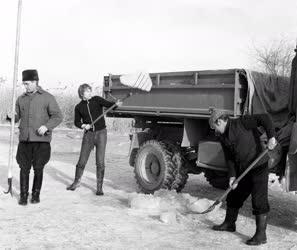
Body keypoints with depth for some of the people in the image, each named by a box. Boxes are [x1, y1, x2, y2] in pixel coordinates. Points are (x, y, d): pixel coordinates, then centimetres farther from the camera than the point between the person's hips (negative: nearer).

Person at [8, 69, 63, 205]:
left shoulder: (47, 98, 0)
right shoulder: (21, 99, 13)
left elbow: (58, 116, -3)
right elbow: (17, 117, 16)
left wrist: (46, 126, -18)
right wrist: (11, 116, -7)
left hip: (41, 140, -3)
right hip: (24, 139, 3)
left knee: (38, 168, 4)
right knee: (24, 168, 2)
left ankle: (36, 194, 20)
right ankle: (23, 195, 13)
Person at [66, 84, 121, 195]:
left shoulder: (96, 100, 0)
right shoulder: (79, 107, 4)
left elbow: (108, 104, -16)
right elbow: (76, 121, 10)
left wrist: (116, 104, -37)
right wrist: (83, 125, -11)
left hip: (101, 133, -1)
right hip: (88, 135, 1)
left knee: (100, 162, -2)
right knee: (82, 161, 7)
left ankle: (99, 187, 10)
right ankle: (76, 181, 32)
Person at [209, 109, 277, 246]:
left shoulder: (241, 123, -12)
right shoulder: (223, 137, 10)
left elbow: (264, 118, -16)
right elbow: (229, 158, 6)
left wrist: (271, 137, -27)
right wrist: (232, 176, -6)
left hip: (258, 167, -8)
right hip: (242, 171, 9)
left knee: (259, 200, -7)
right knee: (233, 196, 18)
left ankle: (261, 235, 0)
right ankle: (229, 223, 37)